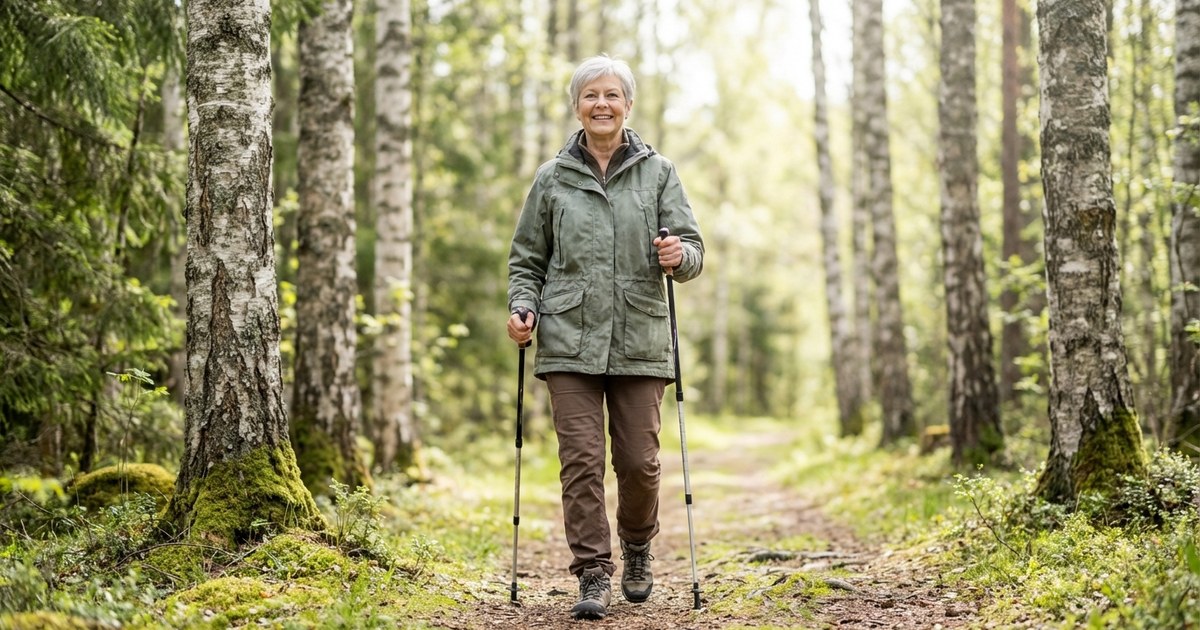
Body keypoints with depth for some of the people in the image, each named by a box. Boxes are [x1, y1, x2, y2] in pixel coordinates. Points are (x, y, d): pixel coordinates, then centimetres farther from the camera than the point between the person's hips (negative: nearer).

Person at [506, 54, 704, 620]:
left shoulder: (658, 172, 8)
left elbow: (693, 248, 3)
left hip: (639, 341, 0)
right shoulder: (553, 178, 9)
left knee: (639, 461, 2)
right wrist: (523, 307, -3)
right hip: (570, 343, 0)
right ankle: (593, 577, 3)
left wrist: (680, 255, -20)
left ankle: (637, 547, 31)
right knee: (582, 459, -6)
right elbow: (527, 259, 14)